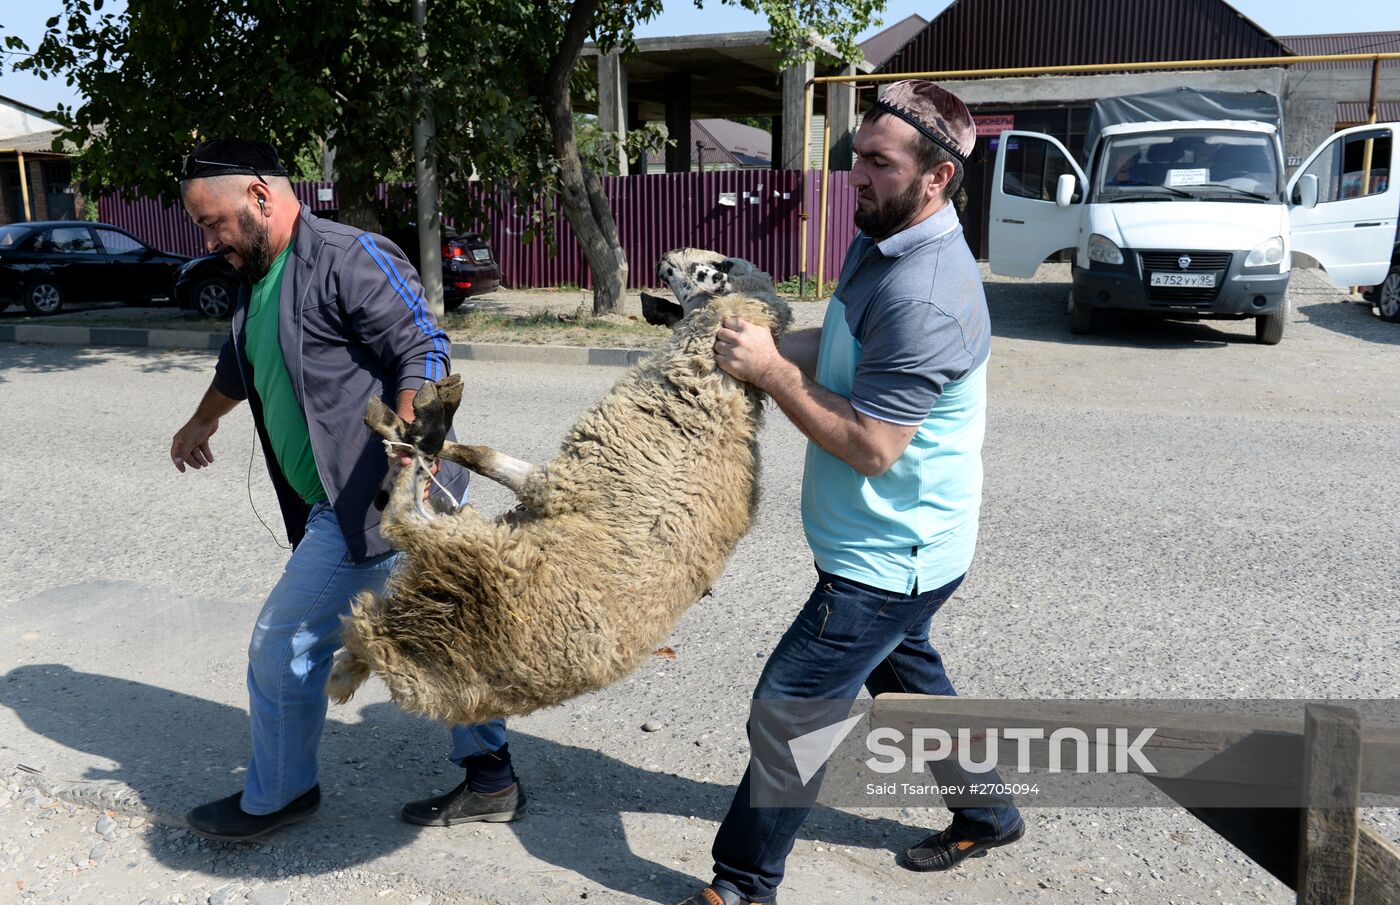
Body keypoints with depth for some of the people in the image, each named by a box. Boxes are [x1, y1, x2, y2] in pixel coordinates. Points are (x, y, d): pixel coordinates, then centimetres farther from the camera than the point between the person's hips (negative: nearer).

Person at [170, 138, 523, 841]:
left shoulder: (349, 258, -12)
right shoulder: (259, 279, 18)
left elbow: (424, 350, -20)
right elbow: (239, 364, 37)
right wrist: (202, 423, 54)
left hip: (373, 503, -9)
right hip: (347, 504, 9)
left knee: (284, 645, 2)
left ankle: (275, 798, 24)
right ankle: (489, 780, 25)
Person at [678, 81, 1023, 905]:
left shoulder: (926, 296, -29)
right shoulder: (883, 243, 4)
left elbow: (870, 446, -29)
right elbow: (841, 348, 16)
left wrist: (769, 372, -23)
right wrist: (759, 341, -2)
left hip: (886, 560, -10)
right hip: (897, 549, 10)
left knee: (787, 711, 0)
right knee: (908, 682, 27)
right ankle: (988, 814, 48)